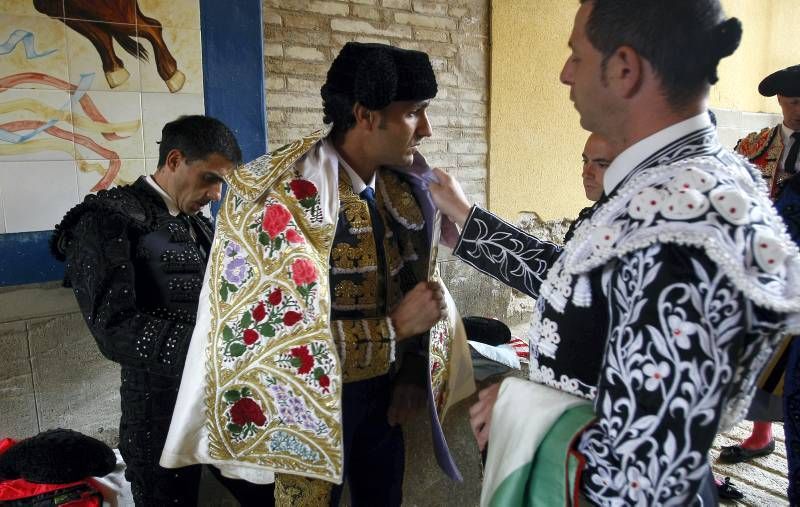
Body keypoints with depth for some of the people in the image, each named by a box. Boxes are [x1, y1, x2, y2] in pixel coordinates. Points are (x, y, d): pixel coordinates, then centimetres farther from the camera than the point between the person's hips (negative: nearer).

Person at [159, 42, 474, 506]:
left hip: (383, 392, 6)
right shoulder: (285, 194, -21)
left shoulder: (401, 189, -1)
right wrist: (392, 327, -22)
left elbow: (418, 287, 7)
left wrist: (413, 371, -5)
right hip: (312, 403, -6)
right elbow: (281, 329, -22)